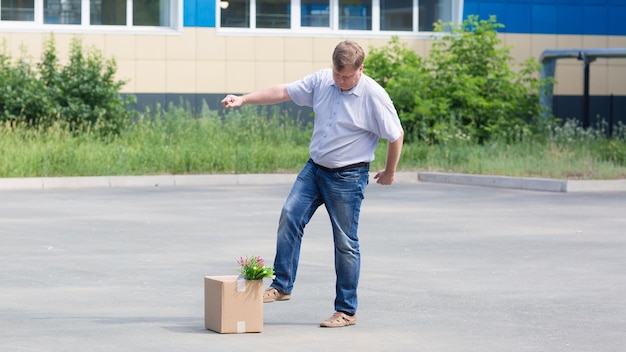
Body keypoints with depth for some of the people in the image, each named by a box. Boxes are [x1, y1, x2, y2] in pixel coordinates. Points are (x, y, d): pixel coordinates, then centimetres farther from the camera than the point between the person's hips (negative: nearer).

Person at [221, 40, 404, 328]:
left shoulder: (374, 96, -16)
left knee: (345, 242, -1)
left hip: (348, 177, -5)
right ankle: (281, 285, 2)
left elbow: (396, 135, -7)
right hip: (314, 167, 5)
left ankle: (346, 311, 7)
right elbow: (283, 92, 3)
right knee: (290, 217, -8)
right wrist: (242, 100, -3)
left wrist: (389, 172, 2)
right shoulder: (321, 81, -1)